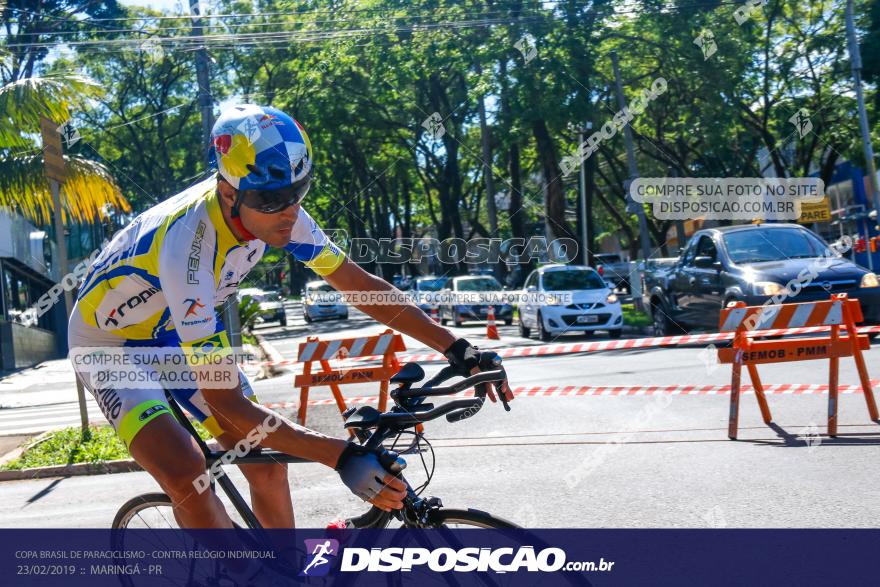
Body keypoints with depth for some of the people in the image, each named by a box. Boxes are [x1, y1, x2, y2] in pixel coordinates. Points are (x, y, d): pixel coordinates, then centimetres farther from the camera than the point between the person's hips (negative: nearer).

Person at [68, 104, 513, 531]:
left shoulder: (275, 210, -21)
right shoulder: (187, 244, -40)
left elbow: (358, 283, -10)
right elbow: (228, 403, -40)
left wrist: (455, 347, -16)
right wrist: (340, 456, -46)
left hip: (175, 332, 6)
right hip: (112, 343, -6)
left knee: (267, 465, -2)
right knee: (187, 477, -28)